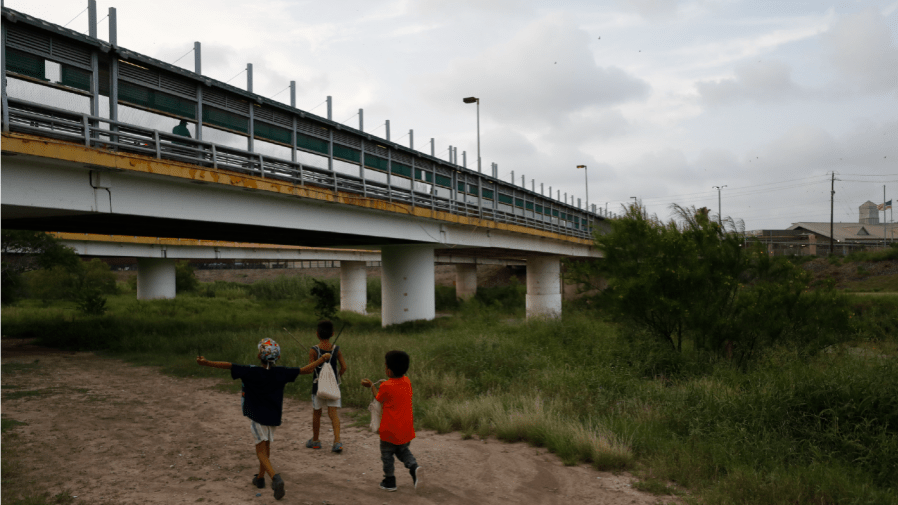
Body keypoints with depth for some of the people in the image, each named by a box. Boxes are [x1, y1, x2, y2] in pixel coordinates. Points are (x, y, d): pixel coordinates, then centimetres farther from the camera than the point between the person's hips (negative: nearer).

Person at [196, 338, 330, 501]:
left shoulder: (251, 371, -15)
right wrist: (323, 358, 9)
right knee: (266, 448, 23)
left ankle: (276, 477, -22)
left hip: (256, 416, -3)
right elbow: (307, 369, -3)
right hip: (273, 416, 3)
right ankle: (260, 478, 37)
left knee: (261, 452, 1)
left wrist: (206, 363, -15)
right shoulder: (282, 373, -8)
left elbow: (228, 365, -18)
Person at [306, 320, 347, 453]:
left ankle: (315, 440, 28)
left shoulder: (313, 350, -11)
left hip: (318, 385, -2)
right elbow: (344, 367, -5)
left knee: (316, 413, 14)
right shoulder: (336, 350, -3)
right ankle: (337, 441, -11)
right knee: (333, 413, 2)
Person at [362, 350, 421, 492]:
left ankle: (390, 481, 22)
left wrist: (371, 385, 13)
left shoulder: (386, 386, -20)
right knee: (403, 451, 25)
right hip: (406, 429, 5)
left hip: (390, 430, -5)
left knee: (387, 454, 15)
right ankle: (413, 466, 0)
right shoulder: (407, 381, -2)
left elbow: (378, 399, -1)